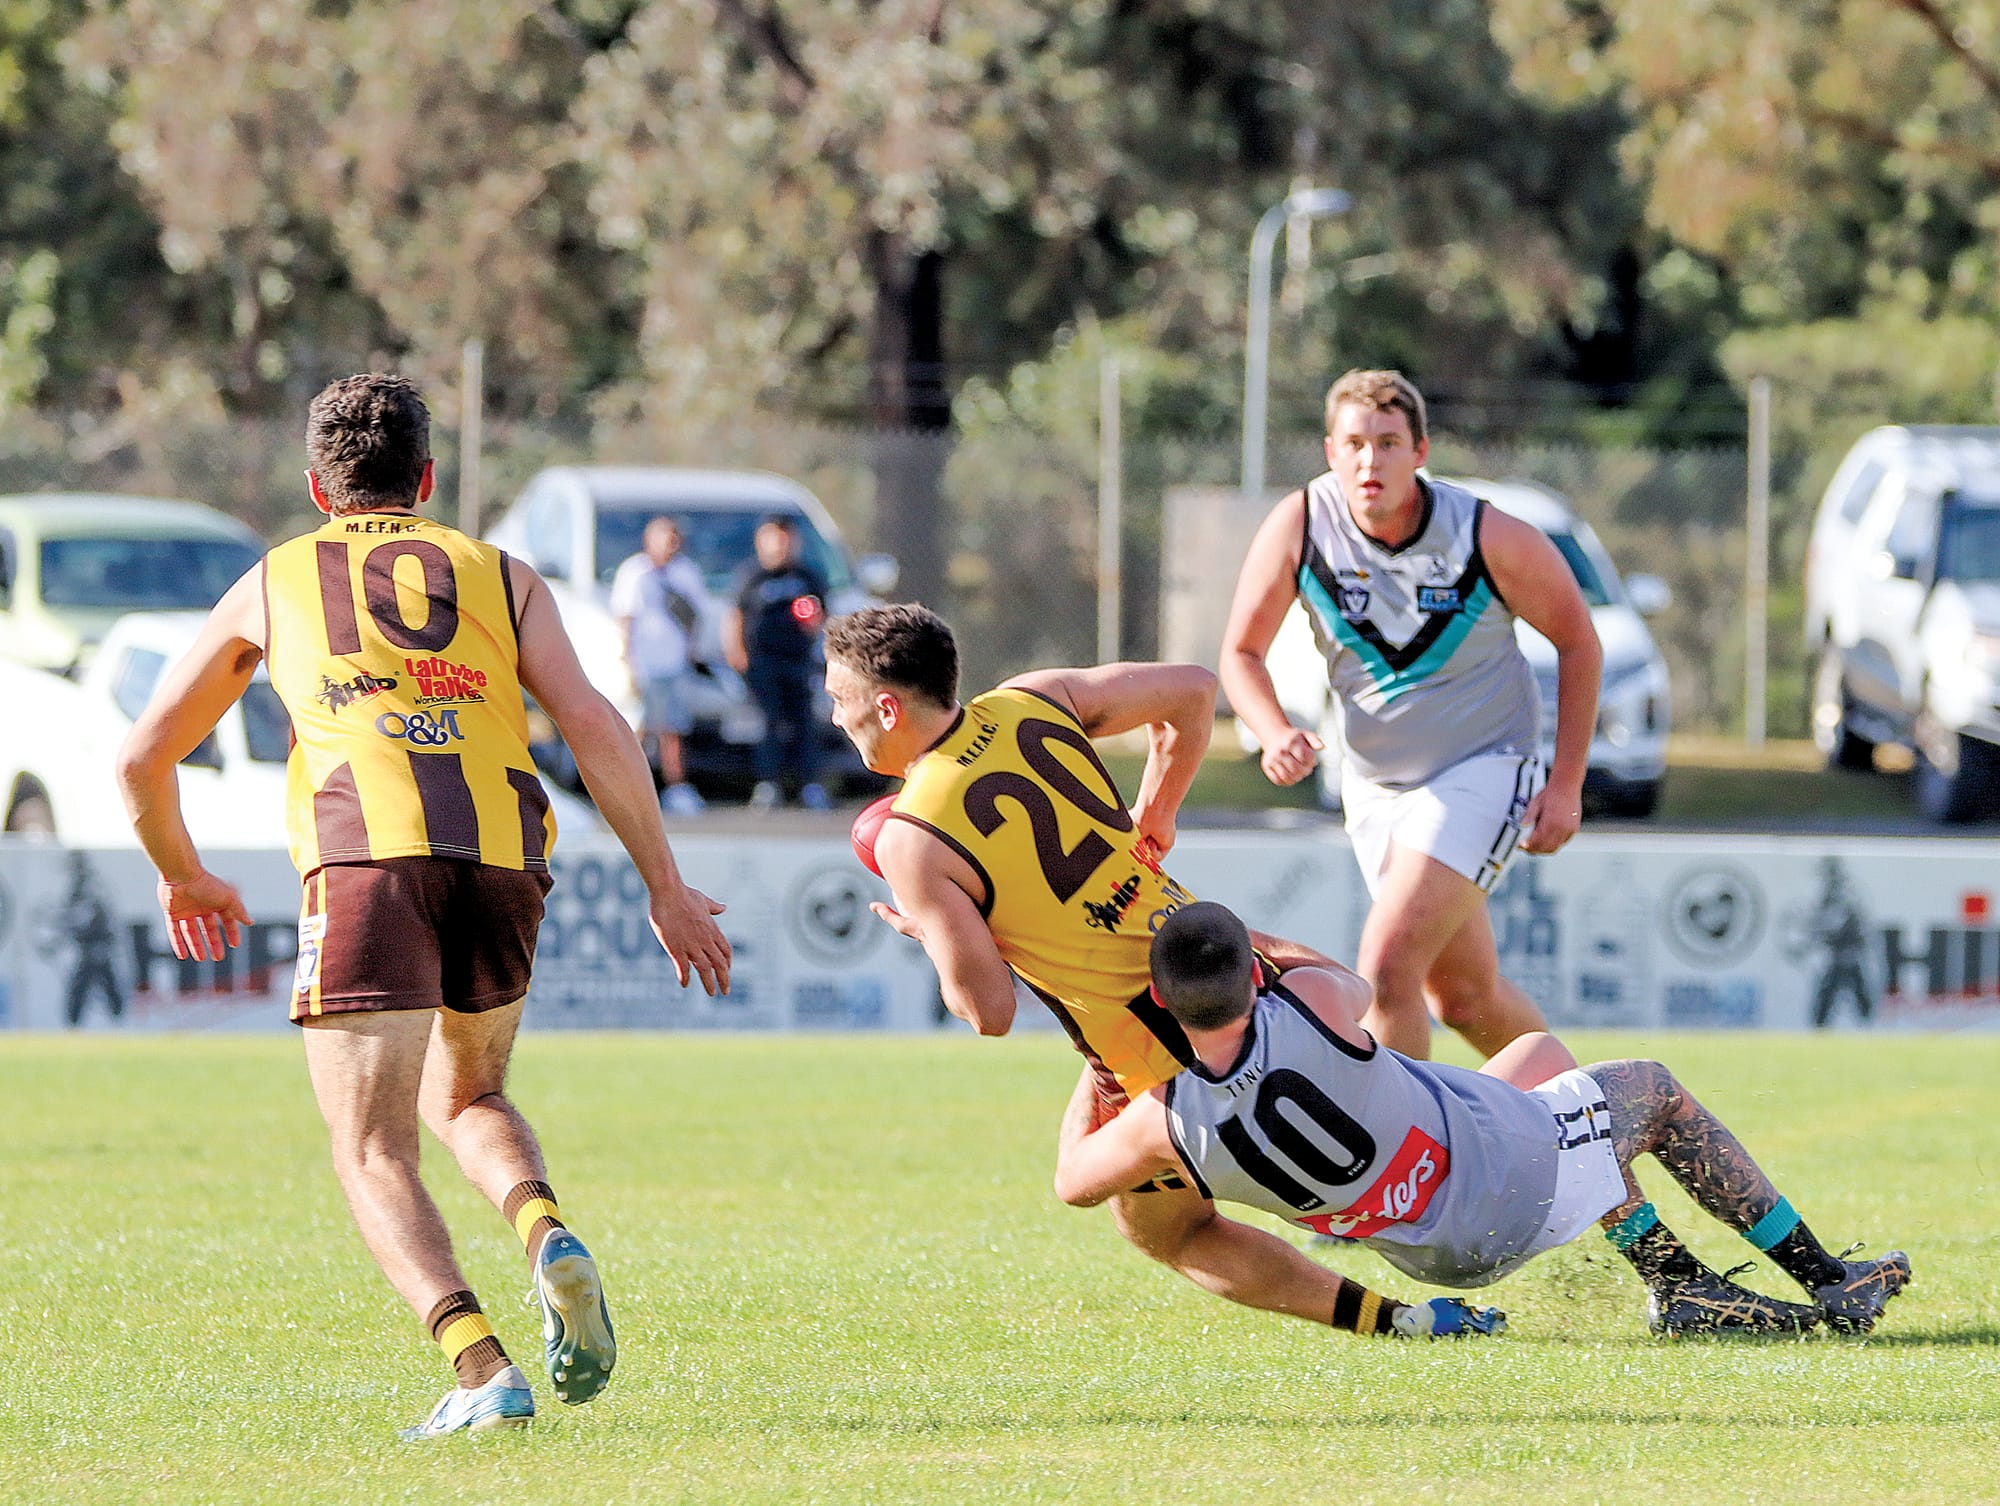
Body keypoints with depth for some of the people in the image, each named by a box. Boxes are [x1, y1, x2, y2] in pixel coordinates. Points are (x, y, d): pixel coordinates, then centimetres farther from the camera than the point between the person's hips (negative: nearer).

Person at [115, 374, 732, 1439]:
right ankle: (550, 1241, -6)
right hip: (502, 854, 3)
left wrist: (181, 877, 47)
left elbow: (143, 757, 30)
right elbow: (594, 728, 10)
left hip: (367, 855, -3)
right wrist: (664, 888, 13)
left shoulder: (270, 583, 24)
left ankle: (480, 1367, -21)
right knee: (468, 1100, 25)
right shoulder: (501, 577, 24)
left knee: (373, 1154, 1)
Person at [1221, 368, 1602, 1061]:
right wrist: (1274, 735, -23)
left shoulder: (1491, 537, -20)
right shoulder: (1298, 525, -14)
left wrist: (1566, 786, -7)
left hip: (1483, 768, -4)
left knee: (1388, 962, -22)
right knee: (1463, 997, 11)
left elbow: (1578, 642, -5)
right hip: (1373, 782, 4)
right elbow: (1241, 653, -2)